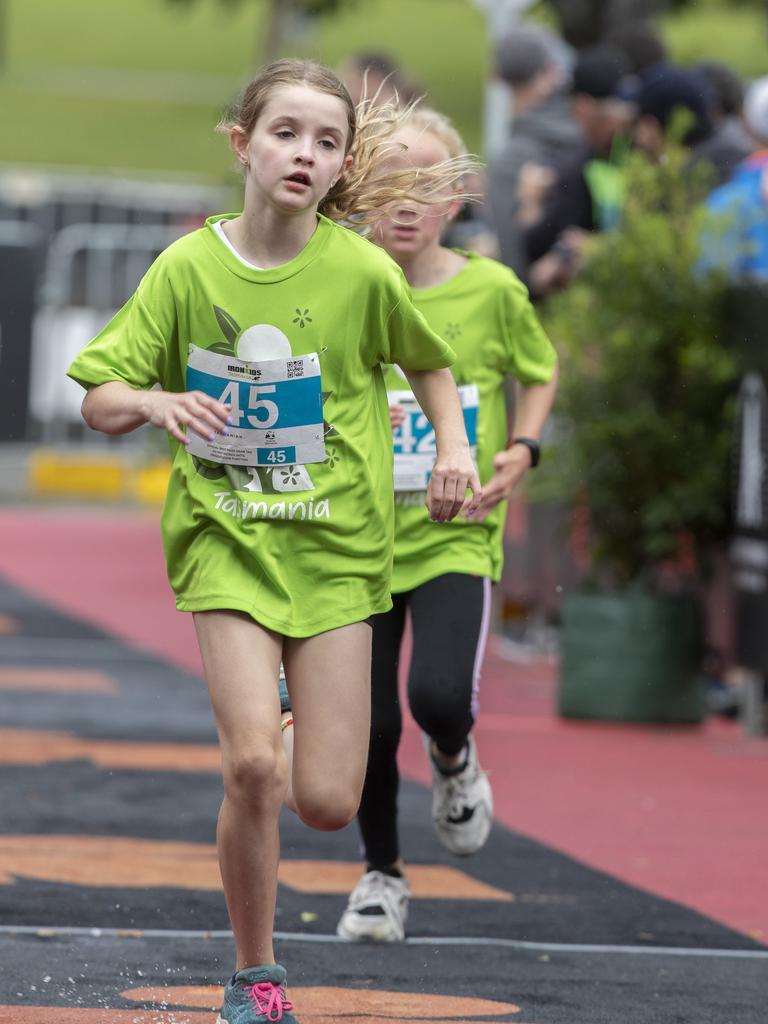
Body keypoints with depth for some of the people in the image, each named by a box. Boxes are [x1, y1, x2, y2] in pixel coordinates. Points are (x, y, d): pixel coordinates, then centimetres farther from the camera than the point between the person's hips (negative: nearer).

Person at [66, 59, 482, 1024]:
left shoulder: (361, 271, -7)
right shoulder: (188, 266, -5)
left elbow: (429, 363, 14)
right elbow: (97, 401, 0)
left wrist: (454, 444, -2)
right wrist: (153, 401, -21)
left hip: (335, 545, 0)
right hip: (225, 536, 0)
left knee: (326, 802, -5)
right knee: (250, 762, -18)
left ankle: (310, 729, 34)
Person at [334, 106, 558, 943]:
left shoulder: (491, 291, -5)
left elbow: (540, 372, 13)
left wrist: (521, 450, -2)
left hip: (456, 536, -1)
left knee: (440, 694, -22)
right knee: (367, 722, 1)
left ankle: (454, 761, 17)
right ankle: (380, 873, 27)